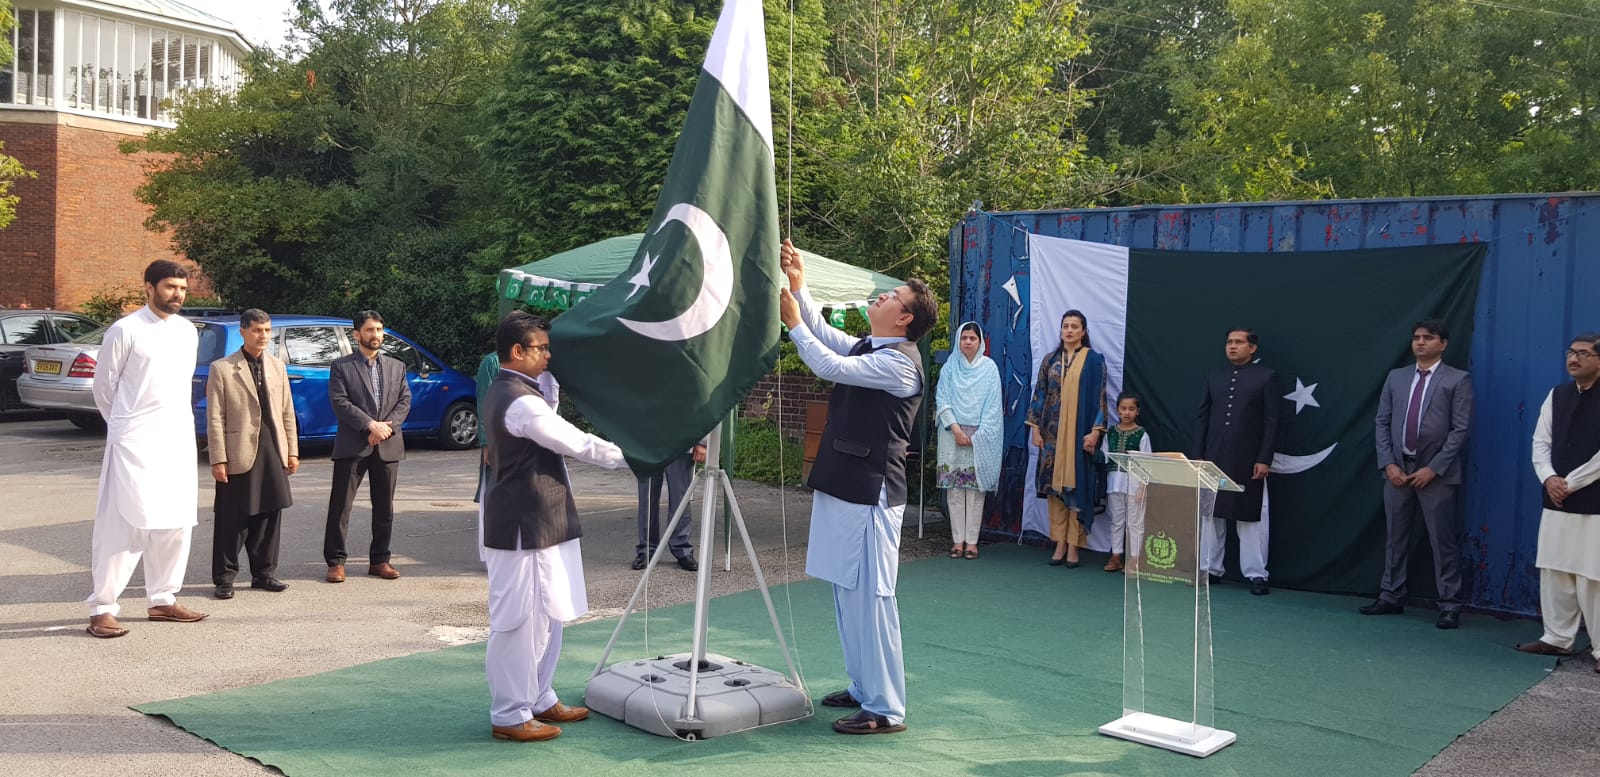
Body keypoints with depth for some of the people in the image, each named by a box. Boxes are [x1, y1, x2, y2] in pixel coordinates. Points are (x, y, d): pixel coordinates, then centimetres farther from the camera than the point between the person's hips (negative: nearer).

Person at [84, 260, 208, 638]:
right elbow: (104, 385, 0)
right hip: (135, 442, -6)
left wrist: (172, 420, 17)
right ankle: (102, 608, 0)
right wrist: (123, 424, 8)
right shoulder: (125, 330, -8)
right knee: (123, 525, -7)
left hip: (179, 440, 6)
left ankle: (163, 599, 20)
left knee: (176, 524, 9)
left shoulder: (188, 331, 9)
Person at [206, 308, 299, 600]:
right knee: (232, 519, 2)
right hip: (239, 453, -4)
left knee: (269, 514, 9)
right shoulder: (222, 368, -3)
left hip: (273, 452, 5)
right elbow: (215, 418, -6)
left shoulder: (277, 366, 12)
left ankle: (264, 573, 21)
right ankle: (224, 577, 12)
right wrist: (218, 459, -10)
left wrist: (292, 451, 9)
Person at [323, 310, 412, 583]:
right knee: (340, 505, -3)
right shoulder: (341, 366, 2)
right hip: (352, 446, -4)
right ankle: (336, 561, 4)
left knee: (384, 506, 7)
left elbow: (405, 401, 6)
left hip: (388, 446, 4)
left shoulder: (396, 366, 15)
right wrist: (370, 425, -17)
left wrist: (387, 426, -10)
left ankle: (379, 560, 16)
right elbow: (340, 402, -9)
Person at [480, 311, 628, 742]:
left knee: (546, 616, 18)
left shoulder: (505, 391, 11)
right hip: (523, 527, -11)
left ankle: (538, 699, 29)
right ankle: (509, 715, 9)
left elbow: (553, 432, 18)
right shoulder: (520, 402, -21)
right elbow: (579, 444, -19)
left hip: (538, 523, 11)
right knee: (518, 620, -1)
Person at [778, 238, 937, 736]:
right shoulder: (867, 349, 14)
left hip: (870, 493, -10)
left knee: (869, 596, -7)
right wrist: (799, 287, 9)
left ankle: (885, 709, 0)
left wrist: (793, 321, -12)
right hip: (843, 486, 10)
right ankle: (864, 688, 27)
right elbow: (825, 336, 20)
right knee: (846, 592, 15)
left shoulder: (899, 361, -15)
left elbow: (831, 366, -21)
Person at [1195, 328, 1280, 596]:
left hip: (1249, 461, -4)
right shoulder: (1214, 376, 11)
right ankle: (1210, 568, 18)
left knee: (1251, 517, 0)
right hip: (1214, 458, 4)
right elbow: (1203, 417, 12)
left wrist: (1264, 459, -10)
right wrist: (1198, 455, 6)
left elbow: (1271, 421, -4)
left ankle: (1256, 575, 7)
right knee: (1211, 513, 8)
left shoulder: (1266, 376, 0)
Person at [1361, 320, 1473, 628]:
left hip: (1436, 473, -4)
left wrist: (1433, 468, -14)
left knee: (1443, 541, 0)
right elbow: (1382, 422, 9)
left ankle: (1449, 606, 7)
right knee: (1395, 538, 11)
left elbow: (1461, 429, -8)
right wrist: (1388, 463, -3)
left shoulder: (1458, 380, -2)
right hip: (1397, 469, 4)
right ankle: (1391, 597, 20)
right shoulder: (1396, 377, 11)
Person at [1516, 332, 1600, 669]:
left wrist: (1571, 483, -12)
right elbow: (1541, 441, 10)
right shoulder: (1557, 395, 10)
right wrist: (1549, 478, -6)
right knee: (1554, 572, 11)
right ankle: (1558, 639, 22)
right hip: (1556, 502, 6)